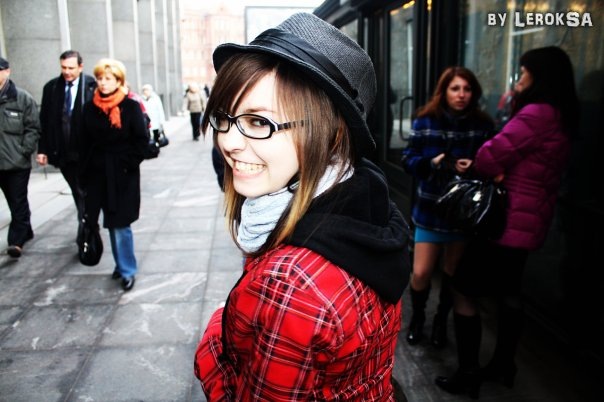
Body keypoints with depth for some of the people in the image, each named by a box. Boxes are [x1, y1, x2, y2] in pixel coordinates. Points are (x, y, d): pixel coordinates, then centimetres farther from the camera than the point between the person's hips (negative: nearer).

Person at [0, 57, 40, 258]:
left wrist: (24, 151, -9)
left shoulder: (23, 98, -2)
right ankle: (25, 232, 30)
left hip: (18, 162, -3)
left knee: (18, 202, 0)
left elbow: (33, 128, -1)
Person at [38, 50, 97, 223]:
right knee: (78, 194, 15)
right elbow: (44, 121, 6)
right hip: (63, 153, 4)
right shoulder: (51, 87, 4)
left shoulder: (93, 86, -8)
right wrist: (42, 149, 2)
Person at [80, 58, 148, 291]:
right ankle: (122, 264, 25)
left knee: (120, 224, -3)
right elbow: (86, 142, 8)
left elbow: (142, 140, -6)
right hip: (98, 174, 4)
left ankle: (127, 270, 9)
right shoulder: (90, 108, 6)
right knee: (112, 224, 10)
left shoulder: (131, 106, -5)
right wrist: (85, 173, 4)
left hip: (123, 175, -4)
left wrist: (128, 164, -12)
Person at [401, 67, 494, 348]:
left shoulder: (482, 124, -4)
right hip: (430, 208, -1)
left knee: (452, 272, 14)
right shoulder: (425, 121, -4)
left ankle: (441, 321, 38)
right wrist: (432, 163, -21)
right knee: (421, 273, 0)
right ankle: (417, 317, 30)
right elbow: (409, 160, -3)